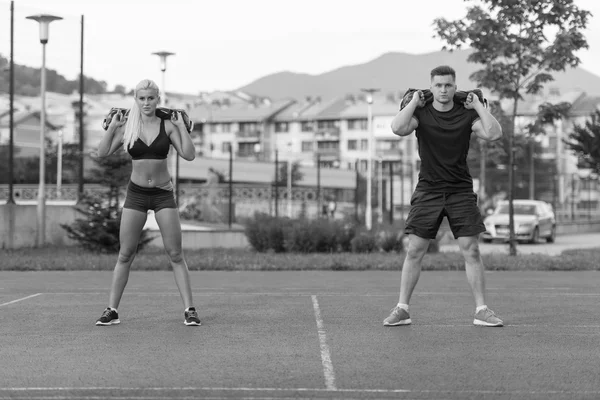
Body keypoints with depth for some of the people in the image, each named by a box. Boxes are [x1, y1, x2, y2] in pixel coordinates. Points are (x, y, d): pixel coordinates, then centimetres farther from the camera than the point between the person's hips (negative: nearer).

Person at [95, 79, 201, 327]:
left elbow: (189, 155, -12)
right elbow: (102, 153, -5)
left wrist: (181, 126, -12)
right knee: (125, 254, 2)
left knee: (175, 254, -2)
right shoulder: (127, 127, 0)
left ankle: (189, 309, 2)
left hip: (163, 194, -1)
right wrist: (112, 127, -9)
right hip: (136, 193, 1)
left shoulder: (167, 126, -3)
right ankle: (112, 310, 9)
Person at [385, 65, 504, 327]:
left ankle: (481, 310, 4)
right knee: (414, 251, -1)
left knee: (471, 251, -3)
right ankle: (402, 309, 7)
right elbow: (398, 128, -20)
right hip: (428, 191, 0)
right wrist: (414, 101, -10)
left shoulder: (467, 114, 1)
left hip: (460, 191, 0)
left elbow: (494, 134, -14)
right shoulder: (420, 112, 0)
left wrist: (478, 105, -8)